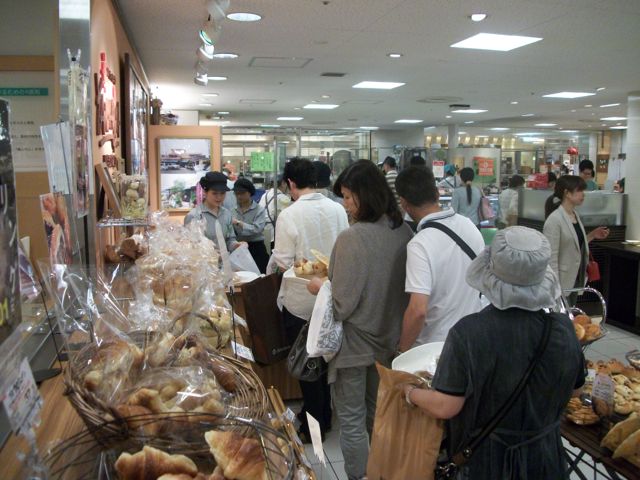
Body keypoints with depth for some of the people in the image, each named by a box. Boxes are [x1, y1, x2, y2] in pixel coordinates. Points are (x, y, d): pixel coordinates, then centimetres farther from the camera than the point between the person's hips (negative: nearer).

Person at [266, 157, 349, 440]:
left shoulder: (289, 215, -18)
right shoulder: (337, 209, -5)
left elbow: (283, 262, -17)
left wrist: (271, 264, 5)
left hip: (301, 302, -5)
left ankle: (314, 425, 23)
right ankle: (323, 415, 36)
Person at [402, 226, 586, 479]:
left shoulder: (468, 333, -28)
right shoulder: (563, 329, -16)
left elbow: (445, 407, -24)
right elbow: (575, 389, 0)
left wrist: (410, 392, -6)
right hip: (545, 458, 4)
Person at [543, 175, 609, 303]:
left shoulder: (575, 215, 8)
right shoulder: (554, 219, -18)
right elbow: (551, 257, -21)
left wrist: (592, 235, 6)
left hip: (576, 279, 8)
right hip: (562, 281, -8)